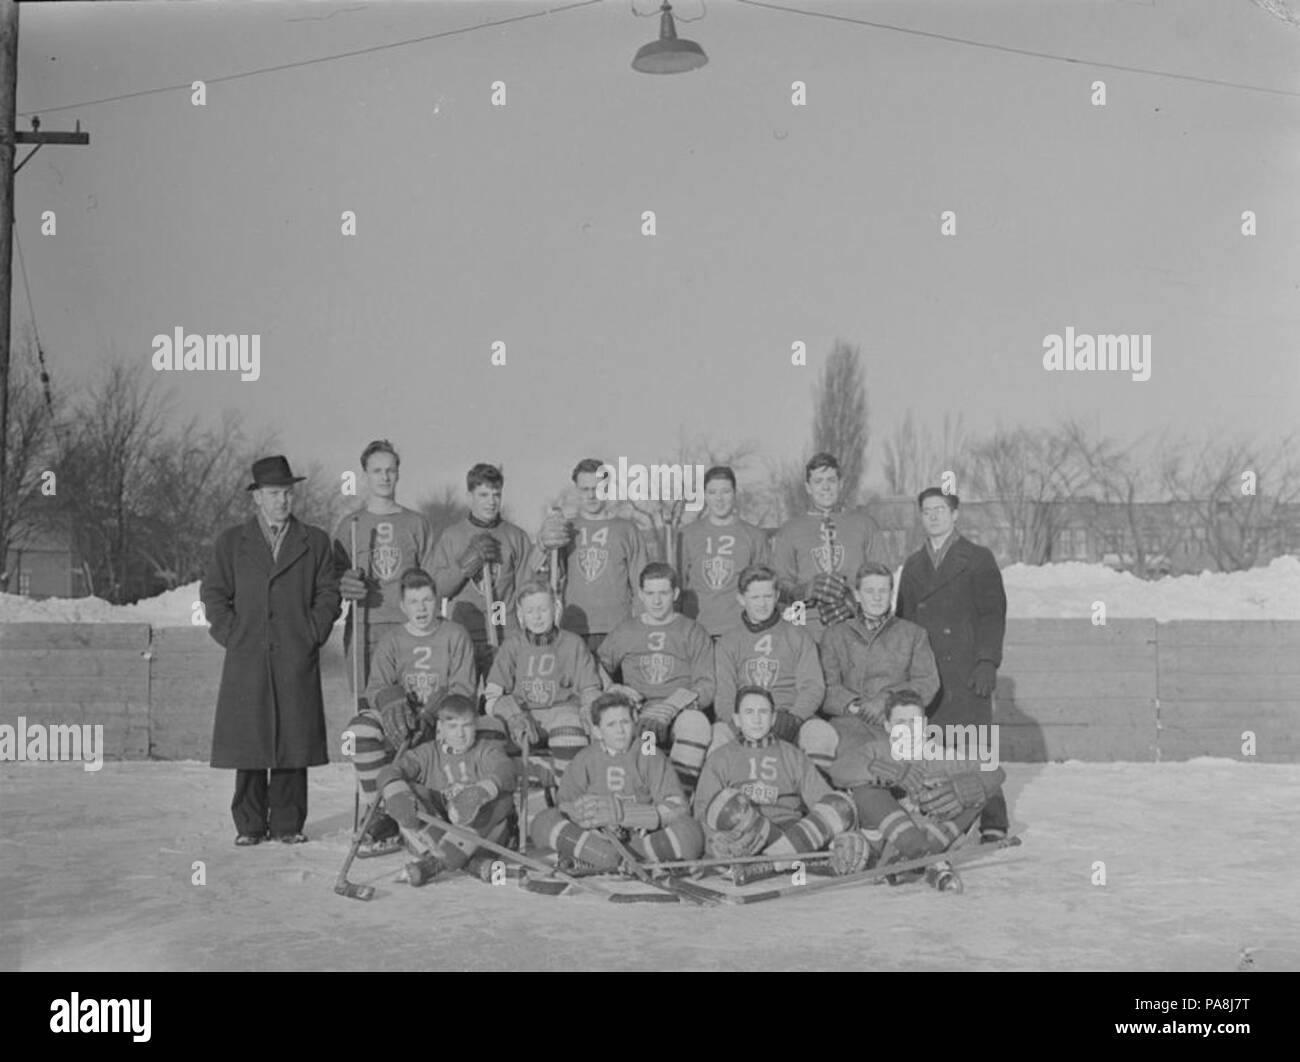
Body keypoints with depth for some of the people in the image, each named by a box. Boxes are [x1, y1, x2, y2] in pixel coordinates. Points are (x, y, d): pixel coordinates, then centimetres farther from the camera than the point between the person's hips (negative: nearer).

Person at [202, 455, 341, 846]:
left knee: (294, 741, 0)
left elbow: (328, 594, 10)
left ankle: (288, 824, 9)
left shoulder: (315, 542, 12)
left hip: (297, 658, 0)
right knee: (248, 741, 0)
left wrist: (314, 635, -1)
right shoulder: (231, 542, 12)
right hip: (247, 659, 0)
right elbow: (213, 592, 11)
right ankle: (249, 825, 10)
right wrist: (230, 634, 0)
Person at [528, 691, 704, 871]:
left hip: (642, 834, -1)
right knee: (542, 823, -18)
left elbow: (677, 807, -10)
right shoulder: (585, 759, 2)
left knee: (691, 835, -29)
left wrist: (626, 814, -26)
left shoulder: (650, 756, -3)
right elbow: (564, 803, -3)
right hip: (594, 834, 1)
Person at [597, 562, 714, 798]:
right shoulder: (624, 632, 22)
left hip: (680, 713, -1)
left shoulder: (693, 632, 15)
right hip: (634, 715, 1)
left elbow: (706, 686, 4)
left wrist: (670, 707, -14)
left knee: (696, 722, -37)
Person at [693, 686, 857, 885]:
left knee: (842, 805, -24)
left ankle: (767, 866, -35)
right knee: (726, 801, -32)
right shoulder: (720, 758, 18)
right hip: (737, 844, -2)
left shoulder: (793, 756, 22)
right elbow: (702, 809, 7)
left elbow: (820, 796, 11)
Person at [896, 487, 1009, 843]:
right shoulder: (913, 566, 20)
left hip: (967, 670, -4)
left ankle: (992, 821, -2)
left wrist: (987, 661, -11)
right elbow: (903, 621, 21)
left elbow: (993, 614, 0)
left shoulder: (978, 559, 7)